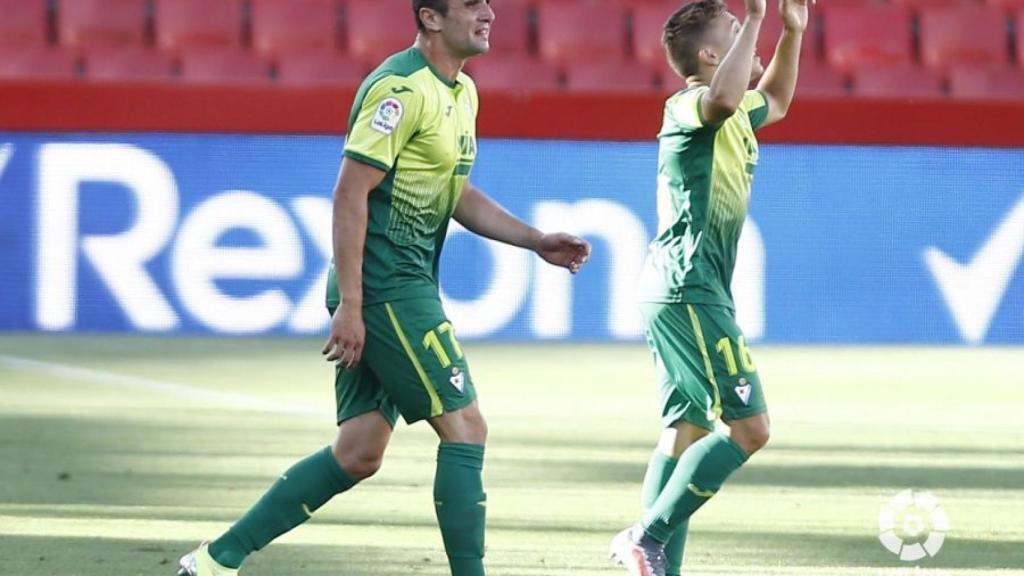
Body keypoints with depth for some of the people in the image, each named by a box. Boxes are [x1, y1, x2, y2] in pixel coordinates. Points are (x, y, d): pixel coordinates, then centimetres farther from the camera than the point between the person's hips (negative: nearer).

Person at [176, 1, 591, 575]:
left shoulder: (462, 93, 15)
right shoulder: (401, 88, -15)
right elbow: (350, 193, -18)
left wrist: (538, 241, 18)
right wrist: (349, 306, -22)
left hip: (407, 286, 10)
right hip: (384, 288, -10)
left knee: (358, 452, 8)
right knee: (466, 428, -8)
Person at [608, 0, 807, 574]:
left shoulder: (736, 117, 16)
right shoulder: (690, 107, -14)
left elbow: (773, 101, 38)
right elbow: (723, 98, -40)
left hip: (679, 294, 11)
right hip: (690, 289, -11)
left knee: (687, 431, 11)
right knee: (749, 426, -13)